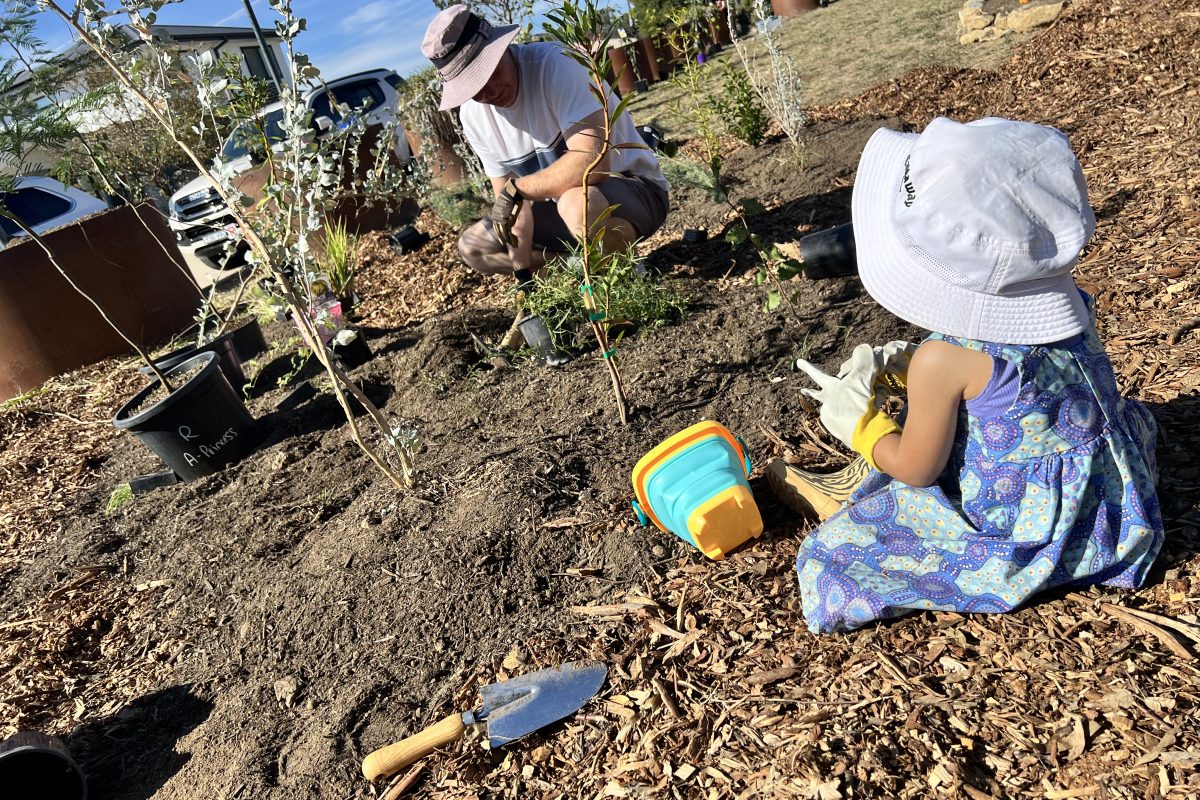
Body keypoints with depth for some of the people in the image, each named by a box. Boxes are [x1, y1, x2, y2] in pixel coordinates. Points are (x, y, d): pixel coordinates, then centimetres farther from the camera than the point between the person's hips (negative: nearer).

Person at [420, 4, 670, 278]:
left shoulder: (552, 64, -24)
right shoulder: (472, 115, -4)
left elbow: (593, 161, -35)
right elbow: (507, 200, 1)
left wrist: (516, 189, -27)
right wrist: (521, 260, -13)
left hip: (635, 188, -7)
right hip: (562, 203, 7)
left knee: (577, 203, -41)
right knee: (472, 245, 3)